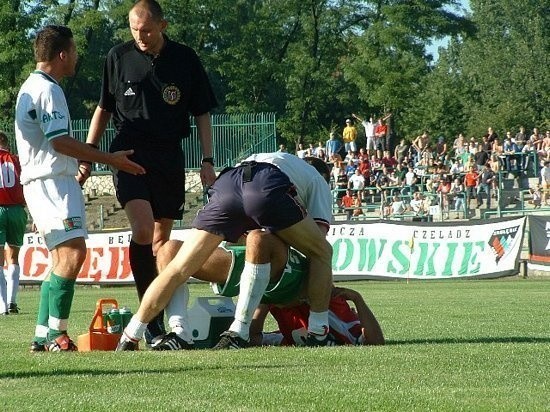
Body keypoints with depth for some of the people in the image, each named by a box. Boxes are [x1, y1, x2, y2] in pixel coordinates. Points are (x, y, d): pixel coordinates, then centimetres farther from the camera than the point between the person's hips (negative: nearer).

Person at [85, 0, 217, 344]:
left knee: (161, 239, 6)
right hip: (129, 153, -2)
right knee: (143, 229, -20)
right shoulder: (119, 57, 4)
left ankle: (157, 315, 14)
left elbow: (203, 113, 10)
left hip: (169, 157, 2)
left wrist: (208, 160, 2)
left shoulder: (185, 59, 4)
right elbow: (103, 109, 14)